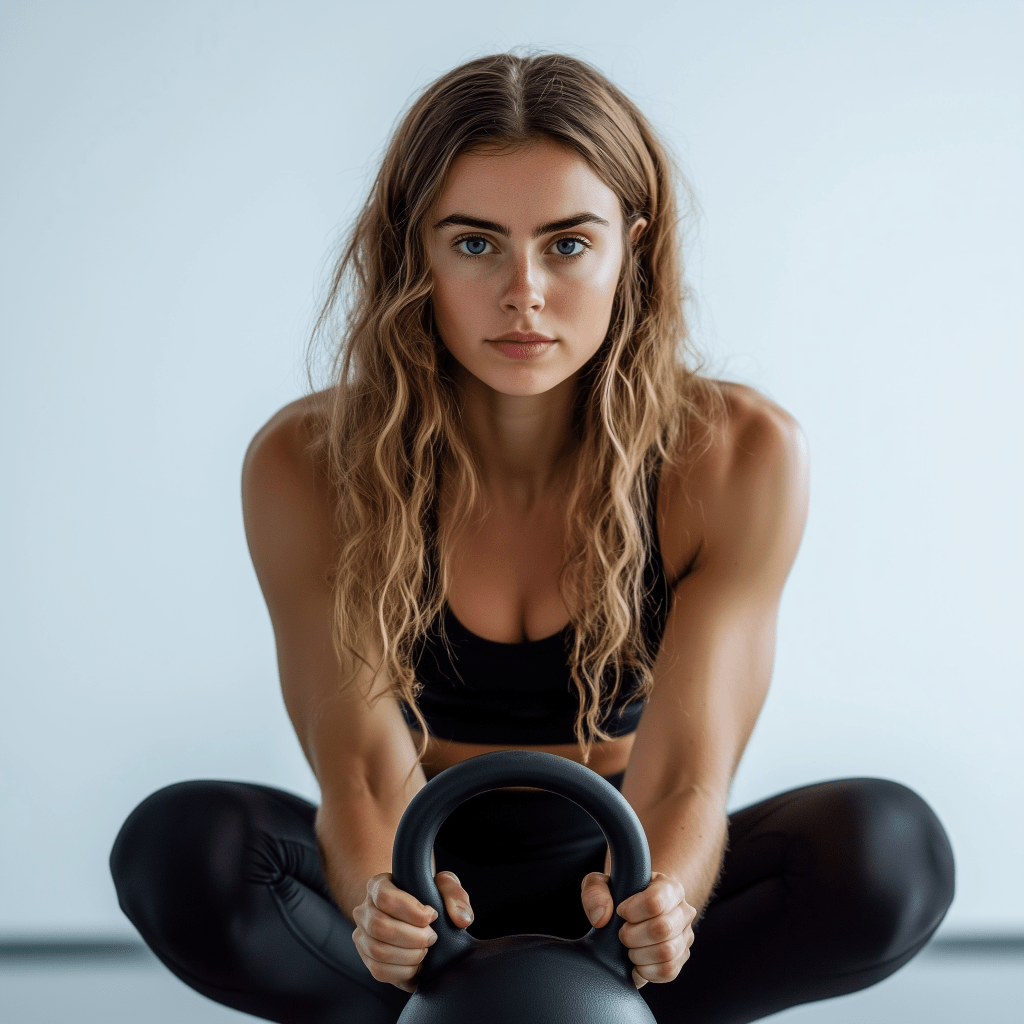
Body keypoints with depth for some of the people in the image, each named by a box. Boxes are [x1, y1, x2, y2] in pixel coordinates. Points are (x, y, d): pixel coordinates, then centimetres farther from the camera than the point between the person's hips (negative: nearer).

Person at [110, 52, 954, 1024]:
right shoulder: (307, 466, -16)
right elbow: (364, 771, -19)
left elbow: (684, 772, -20)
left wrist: (660, 897, -43)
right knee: (177, 845, -29)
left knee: (892, 846, -28)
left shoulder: (738, 456, -17)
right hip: (425, 880, 0)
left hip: (622, 880, 1)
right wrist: (380, 900, -42)